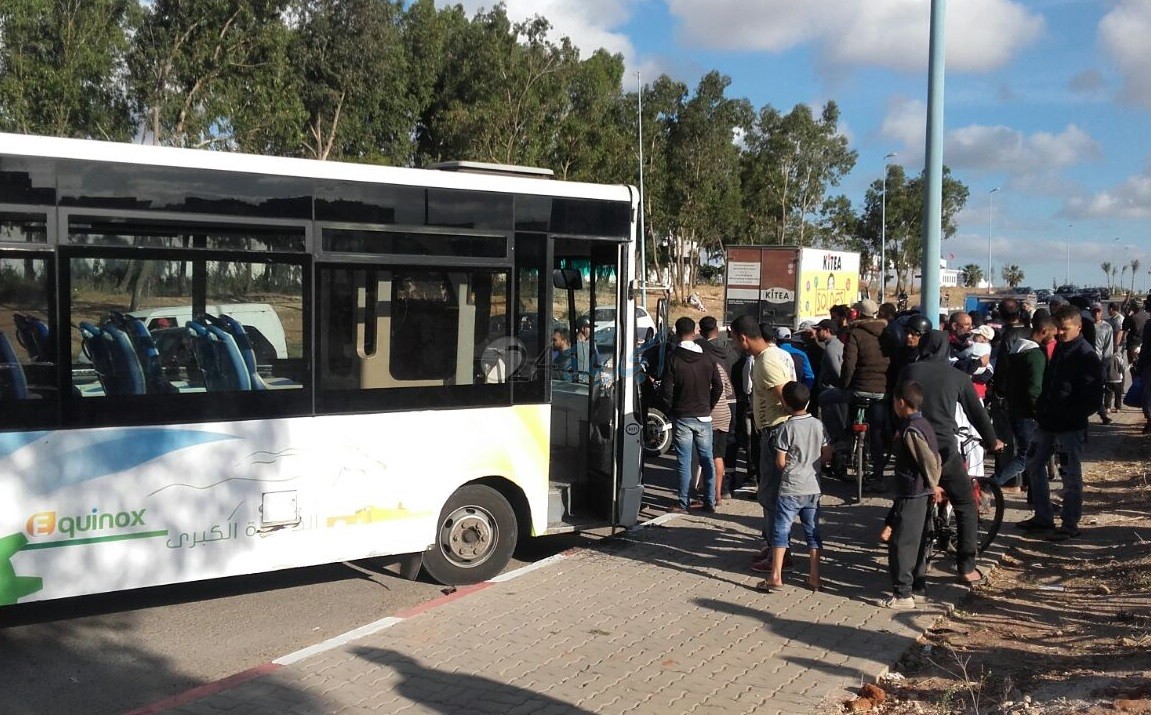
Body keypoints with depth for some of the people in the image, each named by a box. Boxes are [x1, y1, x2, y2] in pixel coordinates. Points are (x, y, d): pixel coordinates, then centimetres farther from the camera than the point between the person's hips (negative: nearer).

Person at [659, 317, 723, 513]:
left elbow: (666, 390, -12)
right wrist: (708, 407, 13)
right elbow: (718, 387, 2)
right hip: (703, 416, 3)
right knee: (707, 459, 11)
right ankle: (710, 501, 15)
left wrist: (674, 405, 5)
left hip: (682, 417, -3)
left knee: (684, 461, 2)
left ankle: (684, 503, 6)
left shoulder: (673, 358, -11)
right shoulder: (707, 358, -1)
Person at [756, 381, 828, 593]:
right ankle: (815, 577, 14)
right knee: (813, 532, 11)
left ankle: (775, 576, -1)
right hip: (813, 488, 5)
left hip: (790, 489, -5)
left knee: (781, 531, 1)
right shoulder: (818, 425, 2)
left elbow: (780, 462, -12)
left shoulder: (786, 428, -12)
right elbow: (827, 454, 7)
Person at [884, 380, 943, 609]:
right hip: (922, 495, 10)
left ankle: (902, 594, -2)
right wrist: (933, 485, 13)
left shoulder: (909, 431, -21)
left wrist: (933, 485, -9)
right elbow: (936, 459, 13)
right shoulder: (924, 424, 9)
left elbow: (929, 460, -23)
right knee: (917, 540, 21)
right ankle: (918, 582, 34)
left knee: (900, 543, -5)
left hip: (911, 495, -10)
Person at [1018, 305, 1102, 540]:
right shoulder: (1058, 348, 11)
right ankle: (1043, 517, 25)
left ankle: (1070, 524, 12)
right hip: (1048, 422, 8)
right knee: (1035, 466, 13)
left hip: (1071, 426, -8)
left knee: (1071, 475, 2)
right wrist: (1040, 407, 8)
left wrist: (1072, 415, -17)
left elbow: (1094, 397, -15)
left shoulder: (1086, 356, -13)